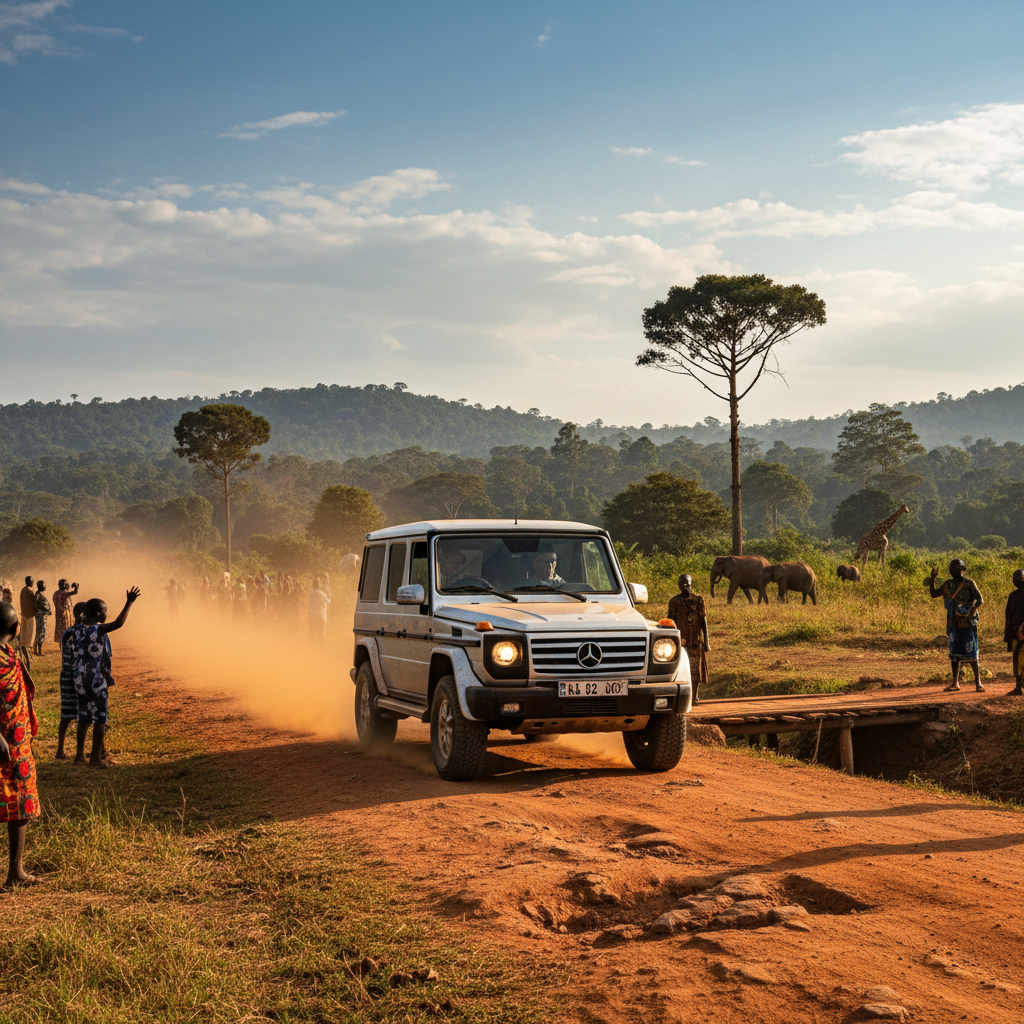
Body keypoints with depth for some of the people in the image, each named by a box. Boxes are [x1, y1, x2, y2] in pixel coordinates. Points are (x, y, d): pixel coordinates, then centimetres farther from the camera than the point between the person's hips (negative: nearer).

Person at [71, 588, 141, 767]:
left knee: (84, 717, 17)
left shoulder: (78, 630, 4)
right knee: (100, 718, 3)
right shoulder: (96, 630, -19)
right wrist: (129, 603, -28)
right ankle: (96, 758, 7)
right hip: (97, 680, -8)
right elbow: (118, 623, -33)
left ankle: (80, 755, 22)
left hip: (80, 678, 8)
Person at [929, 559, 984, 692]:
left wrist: (972, 609, -23)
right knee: (954, 652, 6)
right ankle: (955, 683, 13)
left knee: (971, 652, -6)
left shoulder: (969, 583, -5)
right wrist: (932, 578, 7)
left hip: (968, 622, -5)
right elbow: (933, 593, 18)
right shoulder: (948, 584, 9)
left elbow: (979, 599, -7)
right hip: (954, 623, 5)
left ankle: (978, 682, 1)